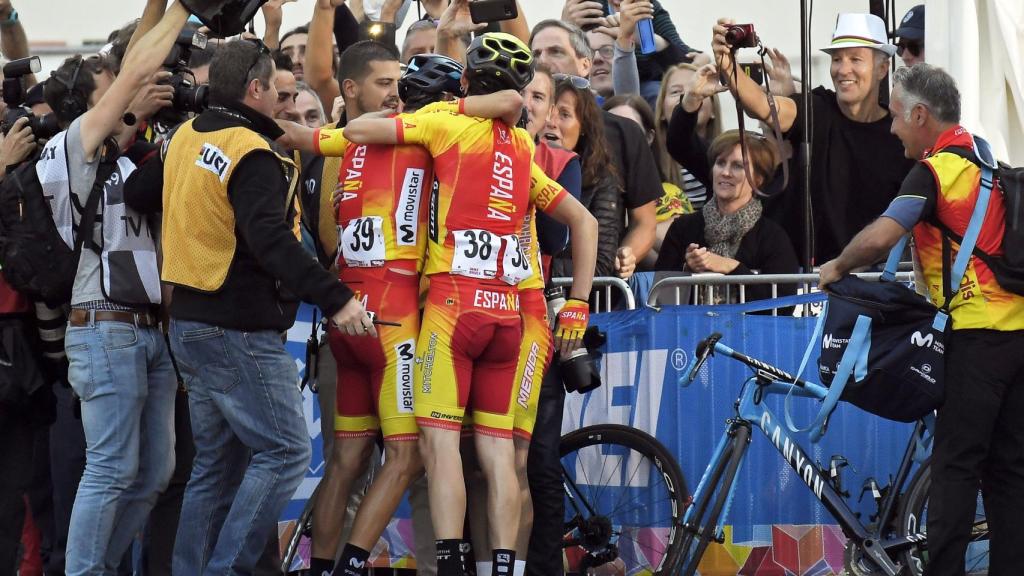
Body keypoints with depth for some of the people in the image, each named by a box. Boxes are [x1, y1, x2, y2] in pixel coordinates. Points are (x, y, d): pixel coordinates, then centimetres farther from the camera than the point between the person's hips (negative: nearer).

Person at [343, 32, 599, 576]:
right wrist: (578, 304, 18)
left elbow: (357, 130, -6)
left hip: (453, 300, -5)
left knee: (440, 438, -8)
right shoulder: (523, 152, 17)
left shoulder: (450, 122, 0)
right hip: (507, 309, 5)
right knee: (498, 449, 5)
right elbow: (584, 222, 18)